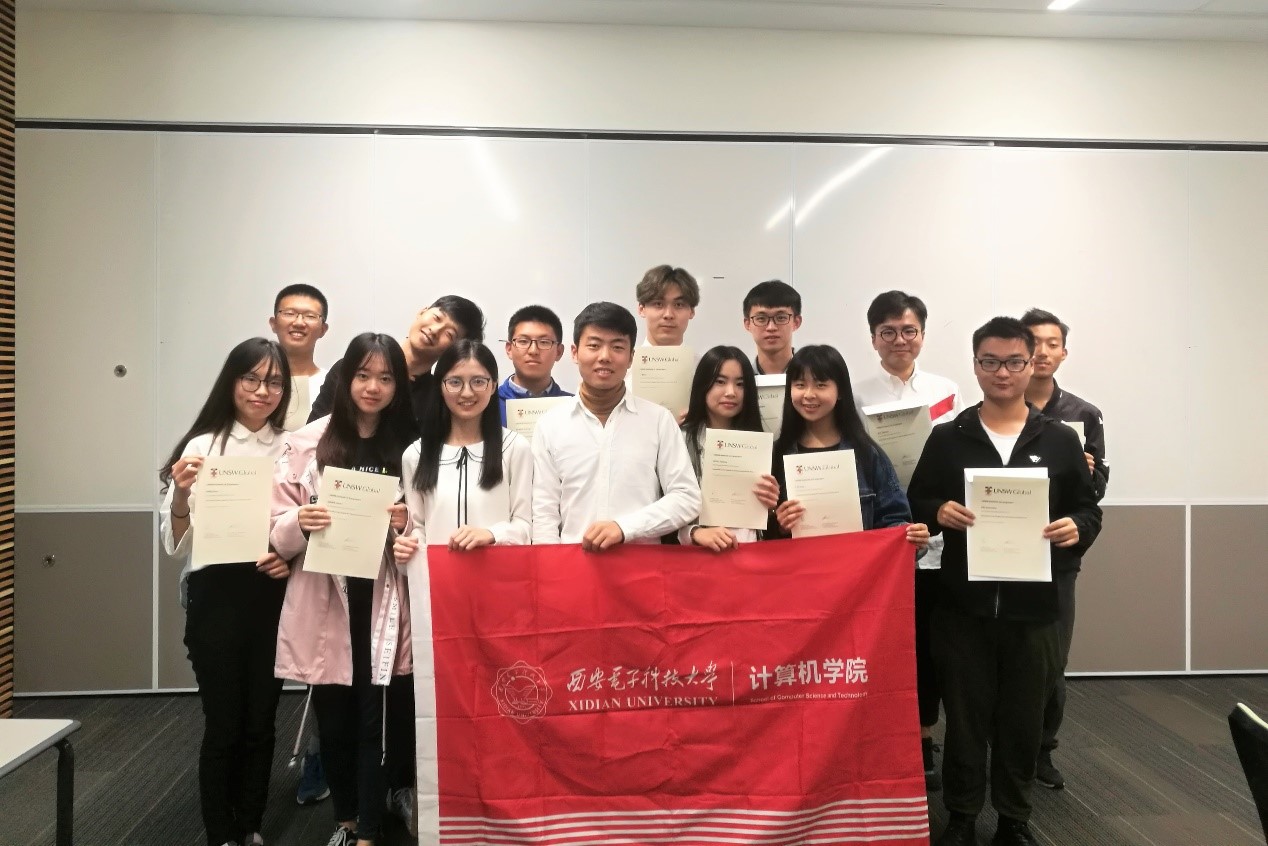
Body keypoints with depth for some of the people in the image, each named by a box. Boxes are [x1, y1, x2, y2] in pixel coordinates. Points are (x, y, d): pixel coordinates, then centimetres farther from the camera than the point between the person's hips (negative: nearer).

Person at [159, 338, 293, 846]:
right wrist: (181, 498, -24)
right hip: (217, 597, -3)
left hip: (274, 597, 3)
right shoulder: (202, 447, -5)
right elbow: (177, 546, -6)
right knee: (223, 724, 6)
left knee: (261, 722, 13)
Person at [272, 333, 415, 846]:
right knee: (334, 722, 13)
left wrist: (407, 526, -12)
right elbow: (279, 535, 1)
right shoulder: (308, 442, -1)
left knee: (374, 723, 4)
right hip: (324, 602, 1)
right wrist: (300, 522, -20)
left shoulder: (409, 448, 1)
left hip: (383, 604, 0)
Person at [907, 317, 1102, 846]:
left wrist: (1076, 528, -14)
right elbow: (913, 503, 5)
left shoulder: (1060, 440, 5)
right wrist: (939, 512, -17)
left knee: (1023, 718, 11)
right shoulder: (947, 437, 3)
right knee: (964, 715, 7)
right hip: (963, 605, -1)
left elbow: (1088, 509, 8)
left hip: (1032, 607, 1)